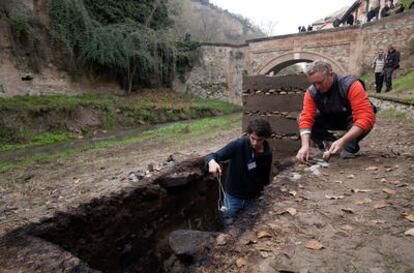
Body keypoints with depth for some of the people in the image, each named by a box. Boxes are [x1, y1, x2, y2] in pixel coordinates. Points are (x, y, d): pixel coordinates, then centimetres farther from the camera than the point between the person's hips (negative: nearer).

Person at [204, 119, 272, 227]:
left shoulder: (267, 154, -10)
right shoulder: (238, 145, -21)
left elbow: (265, 178, 6)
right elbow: (211, 156, -27)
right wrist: (212, 161, -49)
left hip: (252, 198, 3)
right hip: (233, 197, -2)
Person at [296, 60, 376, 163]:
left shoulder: (350, 85, -31)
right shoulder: (311, 92, -20)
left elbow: (366, 118, -39)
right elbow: (306, 119, -27)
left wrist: (342, 141, -49)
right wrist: (305, 145, -43)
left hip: (352, 120, -4)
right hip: (332, 120, 4)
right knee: (301, 119, -20)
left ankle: (351, 146, -7)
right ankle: (332, 144, -7)